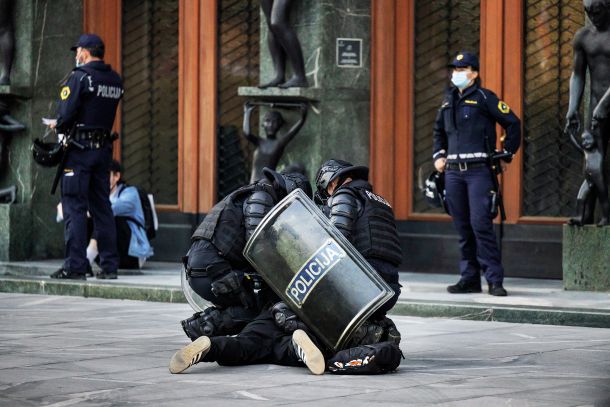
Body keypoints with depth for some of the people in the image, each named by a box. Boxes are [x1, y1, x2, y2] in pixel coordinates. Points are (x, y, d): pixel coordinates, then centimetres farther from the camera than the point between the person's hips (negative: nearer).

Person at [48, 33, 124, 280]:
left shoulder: (80, 77, -11)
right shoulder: (115, 81, 11)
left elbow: (66, 114, -18)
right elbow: (105, 114, 13)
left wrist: (58, 127, 3)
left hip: (79, 148, -7)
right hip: (104, 148, 7)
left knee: (74, 207, -4)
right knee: (101, 206, 11)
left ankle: (75, 266, -7)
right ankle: (109, 266, 10)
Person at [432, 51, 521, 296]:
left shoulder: (484, 97, -2)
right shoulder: (449, 100, 16)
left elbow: (513, 123, -1)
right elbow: (439, 131, 31)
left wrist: (506, 156, 0)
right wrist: (438, 156, 18)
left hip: (479, 170, -6)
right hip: (453, 172, 6)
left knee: (480, 223, -14)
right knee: (463, 227, 7)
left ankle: (495, 280, -11)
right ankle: (469, 278, 12)